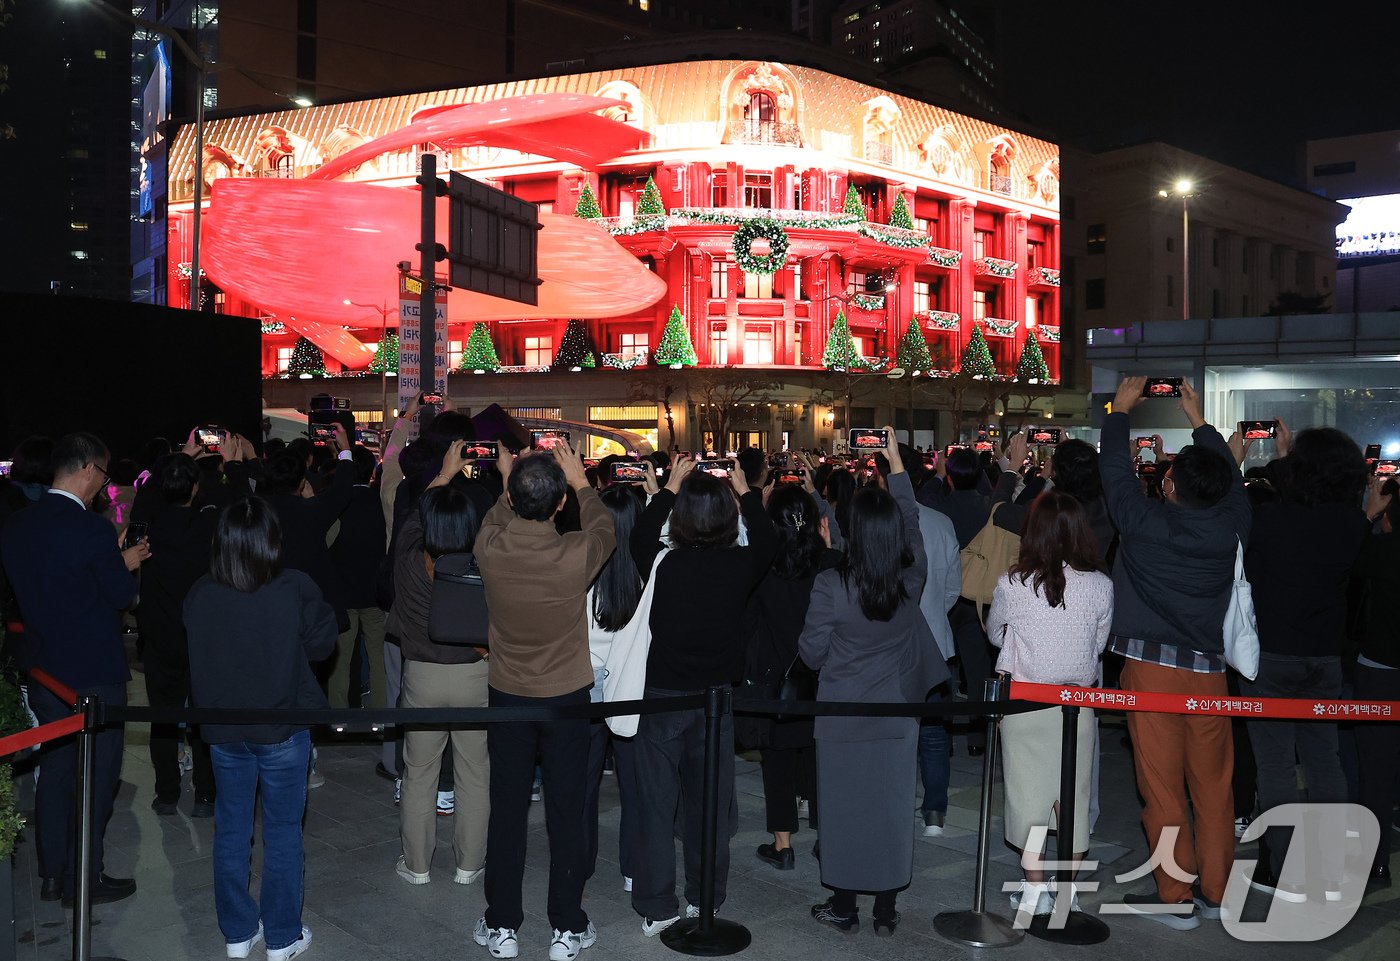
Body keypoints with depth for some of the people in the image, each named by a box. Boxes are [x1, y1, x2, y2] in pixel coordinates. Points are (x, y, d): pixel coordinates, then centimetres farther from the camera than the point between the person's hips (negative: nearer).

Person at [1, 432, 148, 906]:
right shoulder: (91, 529, -22)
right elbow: (122, 595, -15)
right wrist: (125, 563, 5)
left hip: (44, 670, 7)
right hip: (94, 672, -7)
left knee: (54, 768, 18)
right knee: (96, 776, 6)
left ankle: (52, 874, 29)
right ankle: (85, 878, 15)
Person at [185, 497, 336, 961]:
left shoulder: (199, 595, -11)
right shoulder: (296, 589, -19)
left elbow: (198, 651, 6)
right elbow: (321, 644, -6)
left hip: (222, 729, 3)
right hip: (283, 729, -3)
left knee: (231, 830, 17)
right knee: (283, 833, 11)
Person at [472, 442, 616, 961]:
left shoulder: (489, 549, -18)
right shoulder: (577, 554, -23)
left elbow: (498, 521, 9)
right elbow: (605, 529, 2)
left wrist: (509, 481, 21)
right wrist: (581, 483, 13)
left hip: (508, 698, 2)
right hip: (567, 700, -2)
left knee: (507, 811, 13)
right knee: (566, 814, 10)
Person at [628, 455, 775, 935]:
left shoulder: (663, 563, -16)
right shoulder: (740, 566, -13)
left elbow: (639, 536, 8)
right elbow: (766, 543, 11)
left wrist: (670, 486, 15)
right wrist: (746, 491, 21)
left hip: (663, 696, -1)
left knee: (658, 803, 8)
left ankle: (655, 908, 15)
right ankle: (705, 898, 29)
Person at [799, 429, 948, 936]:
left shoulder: (830, 585, -19)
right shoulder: (912, 579, -10)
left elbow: (813, 655, -9)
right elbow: (912, 521, 7)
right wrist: (896, 462, 15)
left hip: (842, 717, -3)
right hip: (897, 715, 3)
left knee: (843, 809, 11)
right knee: (892, 808, 13)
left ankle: (844, 907, 24)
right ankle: (886, 910, 24)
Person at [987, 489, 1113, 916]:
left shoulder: (1013, 585, -12)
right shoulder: (1100, 586, -9)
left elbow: (995, 634, 5)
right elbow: (1099, 645, 4)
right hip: (1078, 701, 2)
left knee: (1028, 790, 9)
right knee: (1075, 791, 14)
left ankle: (1035, 890, 17)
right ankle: (1069, 891, 24)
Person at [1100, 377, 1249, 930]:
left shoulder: (1144, 522, -12)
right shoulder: (1231, 525, -2)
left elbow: (1114, 468, 3)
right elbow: (1231, 474, 18)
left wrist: (1121, 409, 19)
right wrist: (1197, 419, 31)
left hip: (1152, 666, -4)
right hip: (1209, 668, 4)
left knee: (1162, 786, 2)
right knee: (1214, 784, 11)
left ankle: (1176, 899, 9)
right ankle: (1215, 892, 21)